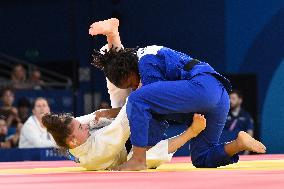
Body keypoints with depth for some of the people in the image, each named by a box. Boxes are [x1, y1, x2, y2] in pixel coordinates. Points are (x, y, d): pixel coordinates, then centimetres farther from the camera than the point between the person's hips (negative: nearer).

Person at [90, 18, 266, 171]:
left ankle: (139, 160, -14)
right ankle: (239, 144, -2)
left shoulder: (146, 62, -3)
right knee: (201, 159, 20)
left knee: (138, 100, -15)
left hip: (202, 87, -11)